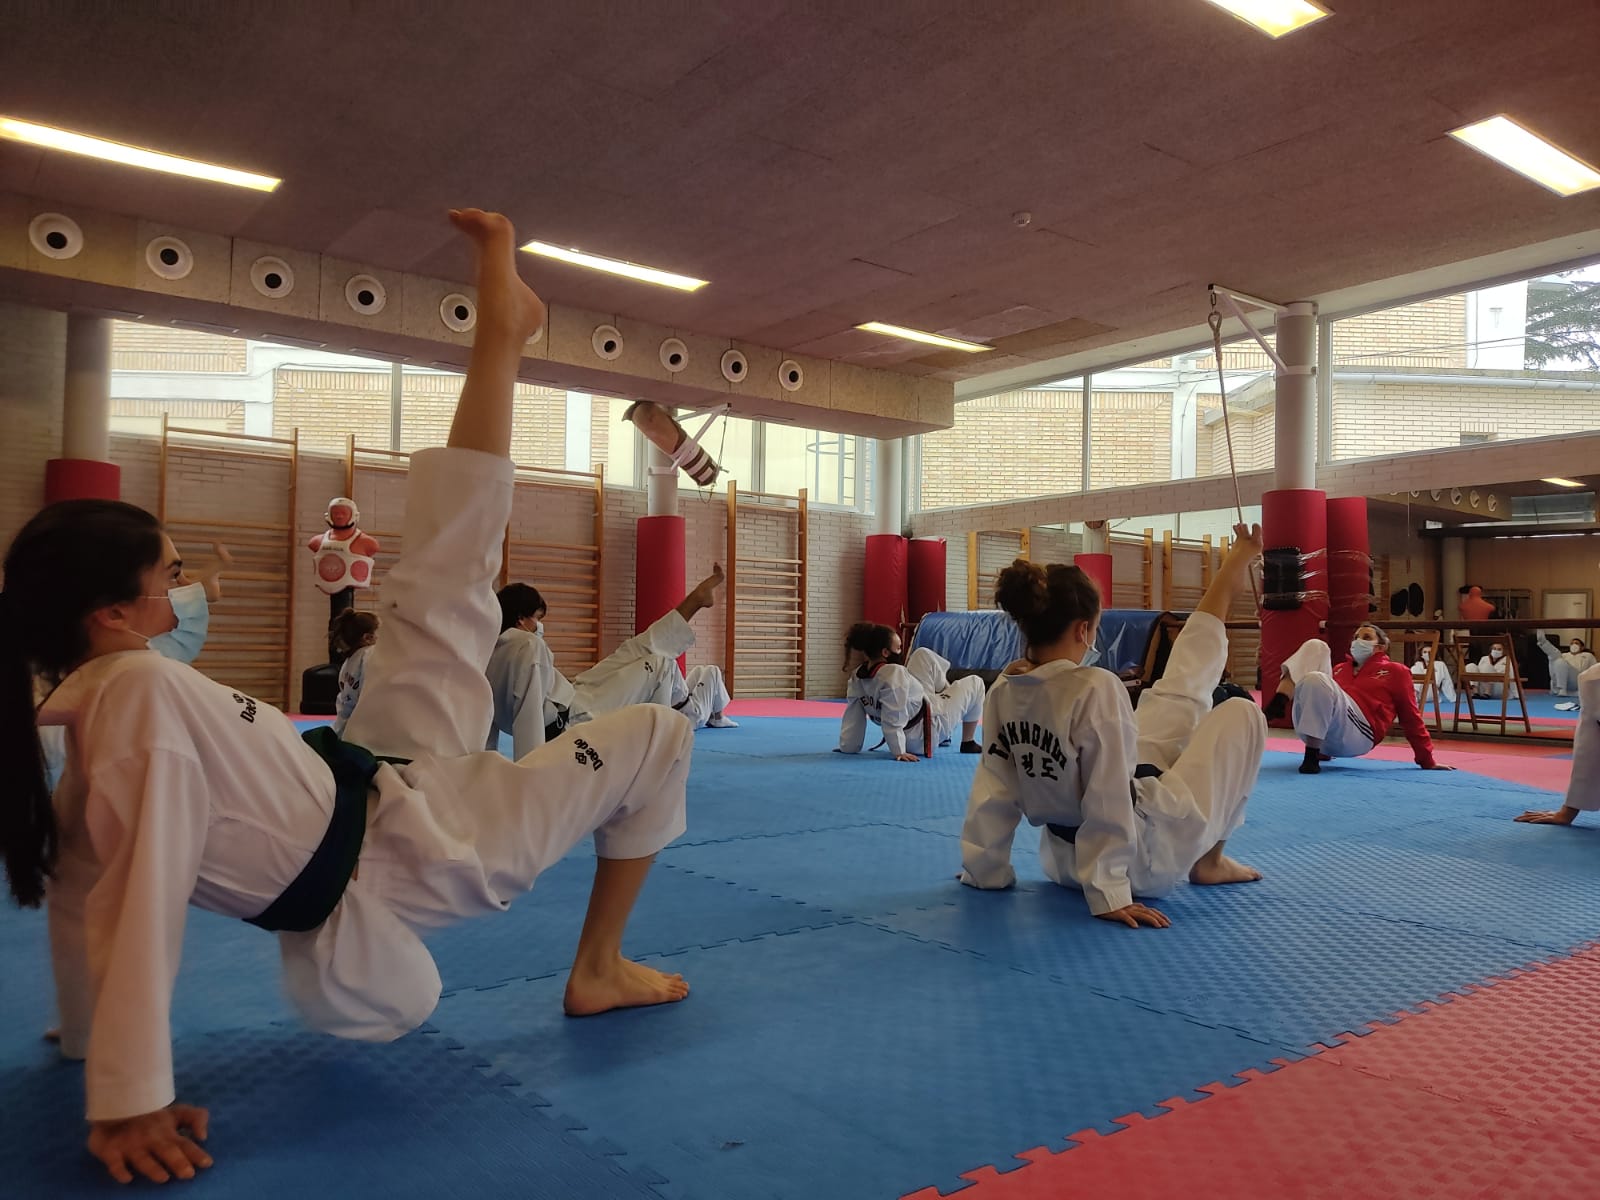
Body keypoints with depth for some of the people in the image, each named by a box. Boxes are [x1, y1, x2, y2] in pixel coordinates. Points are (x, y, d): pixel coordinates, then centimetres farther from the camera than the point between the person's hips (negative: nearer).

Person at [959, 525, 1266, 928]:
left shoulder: (1004, 691, -9)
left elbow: (995, 790, -1)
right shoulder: (1094, 691, -31)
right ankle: (1209, 862, 19)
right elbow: (1109, 804, -28)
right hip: (1145, 858, -7)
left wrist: (984, 871, 7)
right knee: (1241, 715, 7)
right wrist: (1110, 896, -23)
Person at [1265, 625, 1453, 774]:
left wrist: (1426, 761, 16)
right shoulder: (1340, 669, 30)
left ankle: (1312, 757, -25)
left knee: (1316, 679, -31)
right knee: (1316, 646, -3)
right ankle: (1278, 703, -29)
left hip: (1355, 735, -5)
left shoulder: (1395, 672, 18)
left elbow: (1411, 718, 17)